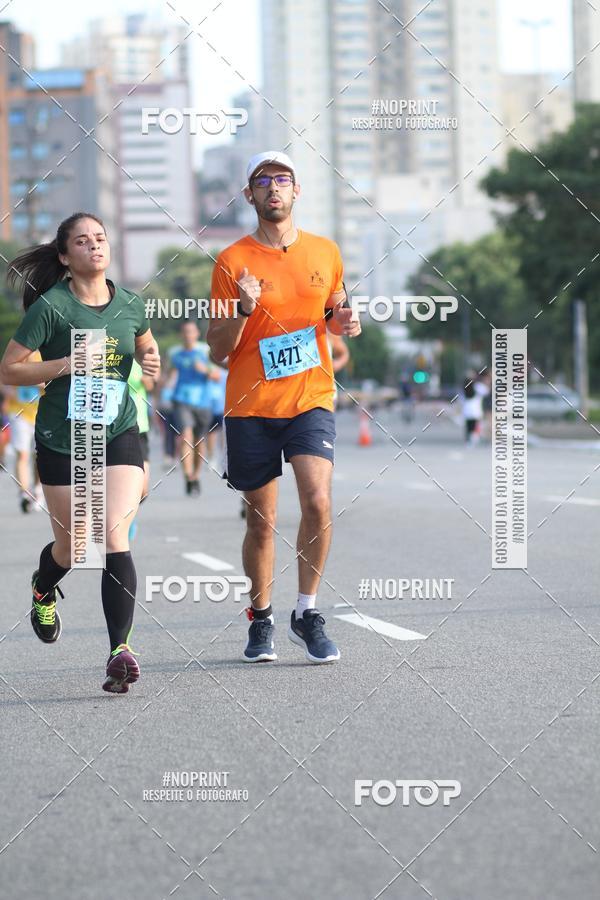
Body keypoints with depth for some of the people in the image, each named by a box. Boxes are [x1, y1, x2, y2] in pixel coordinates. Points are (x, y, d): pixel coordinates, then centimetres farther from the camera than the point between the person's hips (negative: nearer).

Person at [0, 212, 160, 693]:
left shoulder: (130, 304, 3)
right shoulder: (51, 307, -10)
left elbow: (146, 346, 24)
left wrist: (152, 361, 1)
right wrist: (66, 364, -20)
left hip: (119, 432, 2)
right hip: (62, 438, -2)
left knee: (115, 536, -15)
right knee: (73, 545, 11)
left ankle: (121, 650, -17)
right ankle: (44, 587, 48)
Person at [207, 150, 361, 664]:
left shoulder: (325, 252, 6)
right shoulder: (232, 262, -1)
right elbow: (218, 350, -1)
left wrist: (342, 321, 0)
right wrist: (243, 310, -19)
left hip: (311, 399, 1)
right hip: (251, 408, -1)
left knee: (318, 501, -19)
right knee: (261, 521, 5)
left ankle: (307, 613, -3)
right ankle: (261, 620, 24)